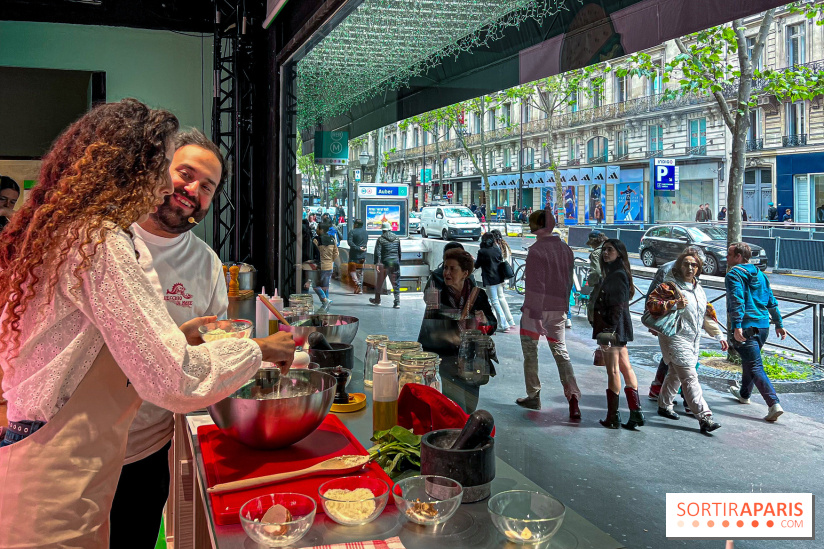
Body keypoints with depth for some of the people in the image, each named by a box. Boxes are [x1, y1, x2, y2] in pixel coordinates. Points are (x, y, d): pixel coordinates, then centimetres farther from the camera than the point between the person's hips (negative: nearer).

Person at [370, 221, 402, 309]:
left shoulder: (381, 239, -5)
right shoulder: (397, 238, 9)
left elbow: (377, 252, -13)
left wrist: (377, 263, -15)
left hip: (384, 263, -3)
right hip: (395, 262, 3)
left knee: (379, 282, 14)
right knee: (395, 283, 2)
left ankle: (377, 300, 28)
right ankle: (397, 302, -8)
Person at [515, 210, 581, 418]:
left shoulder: (537, 250, -16)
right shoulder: (565, 249, 8)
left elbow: (535, 286, -20)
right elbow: (568, 281, 14)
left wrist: (535, 315, -19)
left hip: (536, 309, -6)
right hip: (559, 310, 6)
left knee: (530, 353, 9)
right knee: (561, 353, 9)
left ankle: (533, 397, 17)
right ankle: (573, 396, -6)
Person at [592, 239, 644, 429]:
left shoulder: (617, 275, -14)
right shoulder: (613, 274, 16)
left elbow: (618, 306, -20)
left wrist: (609, 330, -23)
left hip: (613, 328, -10)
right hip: (618, 329, 10)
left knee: (613, 371, -4)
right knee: (625, 368, 10)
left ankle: (613, 417, 4)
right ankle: (636, 413, 15)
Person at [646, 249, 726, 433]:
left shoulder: (698, 287, 14)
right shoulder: (671, 285, -10)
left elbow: (707, 314, 21)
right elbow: (651, 304, -17)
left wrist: (719, 335, 19)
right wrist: (674, 304, -28)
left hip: (693, 340, 8)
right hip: (675, 337, -8)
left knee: (676, 373, 18)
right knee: (690, 377, -12)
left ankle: (664, 405, 35)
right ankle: (704, 418, -14)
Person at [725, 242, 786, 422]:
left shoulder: (734, 274, -9)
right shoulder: (760, 274, 15)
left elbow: (737, 301, -23)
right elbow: (772, 302, 19)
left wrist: (736, 326, -28)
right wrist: (779, 324, 25)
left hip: (746, 328, -8)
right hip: (763, 326, 8)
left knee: (755, 368, -8)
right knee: (749, 361, 25)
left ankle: (774, 404, -18)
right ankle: (744, 394, 42)